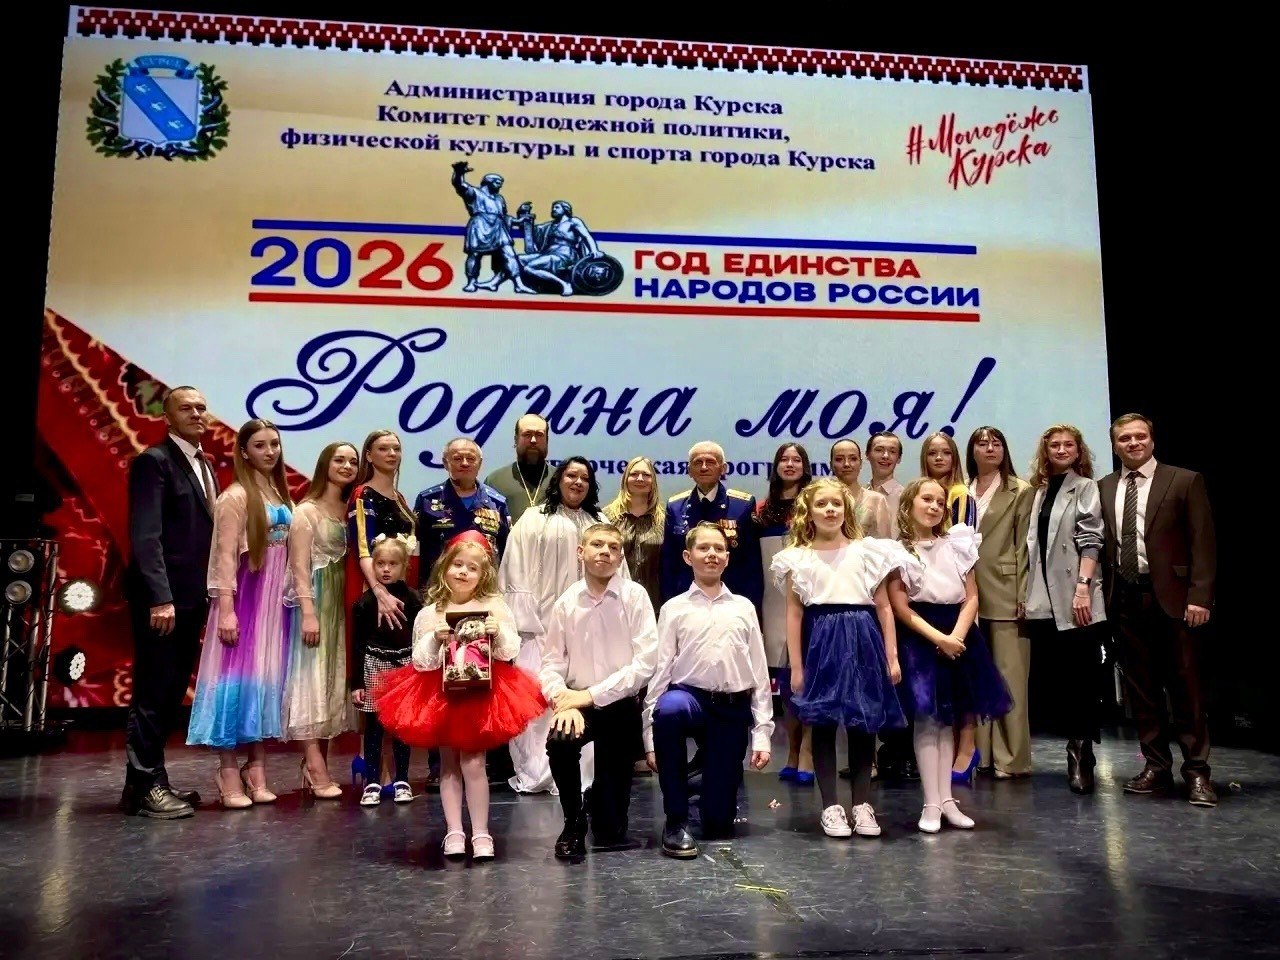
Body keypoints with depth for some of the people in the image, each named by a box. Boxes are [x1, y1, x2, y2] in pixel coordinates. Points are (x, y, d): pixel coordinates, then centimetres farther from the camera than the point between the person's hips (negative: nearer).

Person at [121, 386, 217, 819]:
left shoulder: (204, 466, 17)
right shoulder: (154, 461, -7)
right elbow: (145, 535, -16)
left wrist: (211, 593, 11)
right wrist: (160, 597, -23)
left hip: (192, 596, 8)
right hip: (162, 596, -8)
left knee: (172, 693, 12)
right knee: (154, 693, -2)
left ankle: (151, 779, 21)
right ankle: (144, 786, 8)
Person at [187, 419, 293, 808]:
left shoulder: (279, 493, 12)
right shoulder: (236, 495, -8)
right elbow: (225, 556, -14)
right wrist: (226, 609, -19)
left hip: (276, 599, 7)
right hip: (244, 597, -7)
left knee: (267, 677, 9)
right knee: (237, 675, -4)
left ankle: (257, 771, 17)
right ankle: (230, 776, 3)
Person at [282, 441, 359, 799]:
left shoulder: (351, 511, 12)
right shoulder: (306, 511, -6)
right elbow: (299, 567, -11)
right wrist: (308, 612, -19)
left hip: (342, 603, 7)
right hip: (315, 602, -7)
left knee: (334, 680, 8)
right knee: (311, 678, -5)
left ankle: (316, 766, 16)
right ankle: (316, 770, -4)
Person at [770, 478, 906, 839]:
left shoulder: (867, 551, 5)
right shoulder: (798, 559, 3)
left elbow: (883, 607, 7)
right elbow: (794, 614, 2)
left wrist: (892, 657, 2)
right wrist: (796, 666, -2)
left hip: (863, 642, 1)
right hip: (821, 644, -1)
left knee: (863, 725, 7)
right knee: (823, 725, 4)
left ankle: (862, 804, 19)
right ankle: (831, 806, 14)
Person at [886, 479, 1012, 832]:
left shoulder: (958, 543, 9)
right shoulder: (899, 550, -4)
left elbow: (971, 597, 4)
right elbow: (901, 608, -9)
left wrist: (956, 636, -11)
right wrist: (939, 639, -16)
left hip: (959, 635, 4)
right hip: (919, 638, -4)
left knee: (949, 718, 8)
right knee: (927, 719, -5)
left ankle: (946, 799, 13)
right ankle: (931, 803, 0)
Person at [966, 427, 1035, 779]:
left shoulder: (1021, 492, 3)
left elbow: (1023, 547, -3)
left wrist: (1023, 598, -9)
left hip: (1005, 597, -4)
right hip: (968, 596, 4)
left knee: (1010, 677, -3)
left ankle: (1010, 757, 5)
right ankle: (980, 752, 17)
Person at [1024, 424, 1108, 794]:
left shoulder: (1085, 488, 2)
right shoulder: (1040, 491, 16)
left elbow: (1090, 541, -7)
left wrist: (1083, 586, -17)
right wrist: (1028, 592, 9)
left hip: (1075, 601, -5)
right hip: (1043, 602, 5)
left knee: (1081, 678, -3)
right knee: (1055, 677, 7)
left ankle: (1081, 756, 4)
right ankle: (1077, 748, 17)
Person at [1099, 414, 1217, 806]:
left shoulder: (1185, 481, 1)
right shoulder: (1103, 488, 10)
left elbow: (1203, 543, -4)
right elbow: (1100, 542, 9)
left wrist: (1200, 596, -11)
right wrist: (1102, 593, 1)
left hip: (1173, 596, -3)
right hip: (1124, 598, 4)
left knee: (1185, 686, 2)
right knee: (1141, 688, 9)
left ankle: (1196, 771, 12)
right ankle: (1156, 766, 19)